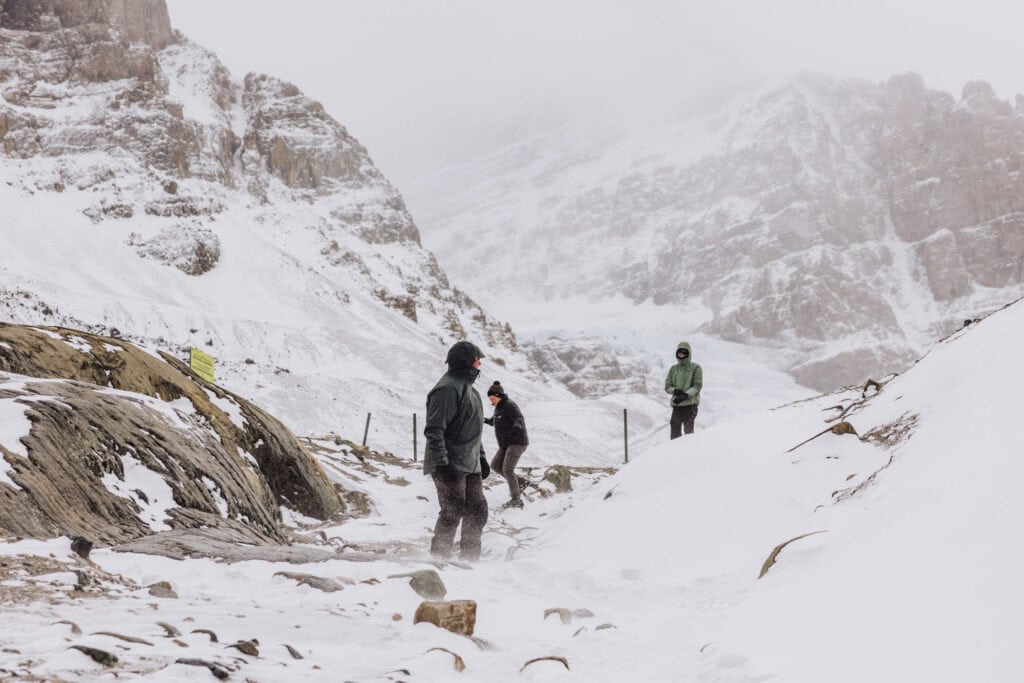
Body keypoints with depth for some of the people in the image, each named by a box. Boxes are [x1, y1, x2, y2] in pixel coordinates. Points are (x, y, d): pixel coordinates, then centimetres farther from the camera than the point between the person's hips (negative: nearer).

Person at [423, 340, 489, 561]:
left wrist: (481, 456, 25)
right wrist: (440, 463, -27)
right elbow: (434, 430, -21)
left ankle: (469, 558, 19)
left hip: (470, 464, 10)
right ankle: (439, 558, -4)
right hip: (451, 465, -10)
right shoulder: (448, 388, -15)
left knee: (478, 512, 11)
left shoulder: (468, 388, 18)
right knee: (453, 512, -11)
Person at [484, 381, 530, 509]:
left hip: (517, 442, -10)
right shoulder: (498, 407, 12)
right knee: (495, 465, 8)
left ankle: (516, 500, -11)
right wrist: (487, 420, 44)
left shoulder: (509, 405, -15)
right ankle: (519, 482, 17)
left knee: (507, 469, -16)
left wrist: (517, 426, -51)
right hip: (505, 444, 10)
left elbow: (519, 418, -32)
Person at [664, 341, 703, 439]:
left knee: (688, 430, -11)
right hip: (676, 405, 4)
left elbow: (698, 386, -5)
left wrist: (685, 395, -18)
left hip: (690, 404, -4)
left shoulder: (695, 368, 2)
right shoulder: (673, 369, 13)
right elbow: (667, 386, 10)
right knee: (675, 432, 3)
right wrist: (675, 391, -12)